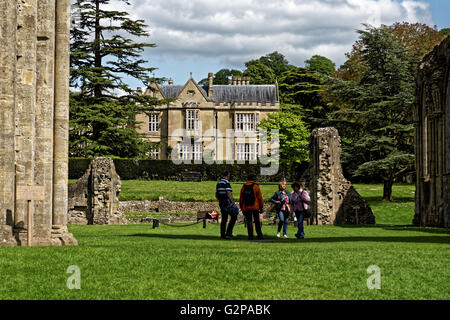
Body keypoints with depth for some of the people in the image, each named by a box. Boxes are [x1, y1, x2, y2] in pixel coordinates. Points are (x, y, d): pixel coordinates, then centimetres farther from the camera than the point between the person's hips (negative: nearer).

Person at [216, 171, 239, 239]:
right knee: (234, 216, -2)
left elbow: (216, 195, 19)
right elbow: (228, 193, -22)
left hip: (221, 203, 8)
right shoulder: (226, 182, -13)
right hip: (227, 202, -8)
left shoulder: (219, 183, 14)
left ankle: (222, 234, 8)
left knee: (224, 218, 10)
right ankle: (229, 233, -9)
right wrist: (232, 201, -20)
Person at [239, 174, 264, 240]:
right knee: (257, 222, 6)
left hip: (246, 207, 2)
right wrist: (261, 207, 3)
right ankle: (259, 235, 5)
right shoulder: (256, 186, -3)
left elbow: (241, 198, 9)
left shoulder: (243, 187, 6)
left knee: (249, 222, 4)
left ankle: (250, 236, -1)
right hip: (255, 207, -2)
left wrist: (242, 208, 16)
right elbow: (259, 197, -3)